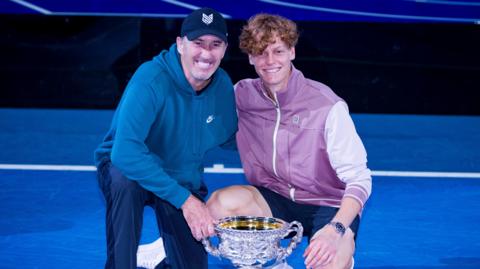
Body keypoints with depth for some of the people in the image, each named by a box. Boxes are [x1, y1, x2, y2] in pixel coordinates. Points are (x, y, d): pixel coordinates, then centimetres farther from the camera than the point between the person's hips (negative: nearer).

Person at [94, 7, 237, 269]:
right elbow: (125, 151, -40)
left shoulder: (223, 85, -11)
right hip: (125, 167, -5)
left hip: (184, 179, 5)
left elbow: (230, 138, 4)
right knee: (125, 181, -39)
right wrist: (184, 199, -39)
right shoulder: (151, 79, -30)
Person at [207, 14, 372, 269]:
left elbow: (358, 179, -19)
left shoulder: (327, 106, -18)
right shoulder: (241, 95, -5)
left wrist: (335, 229, -35)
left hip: (327, 205, -3)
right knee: (220, 203, -26)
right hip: (273, 202, 3)